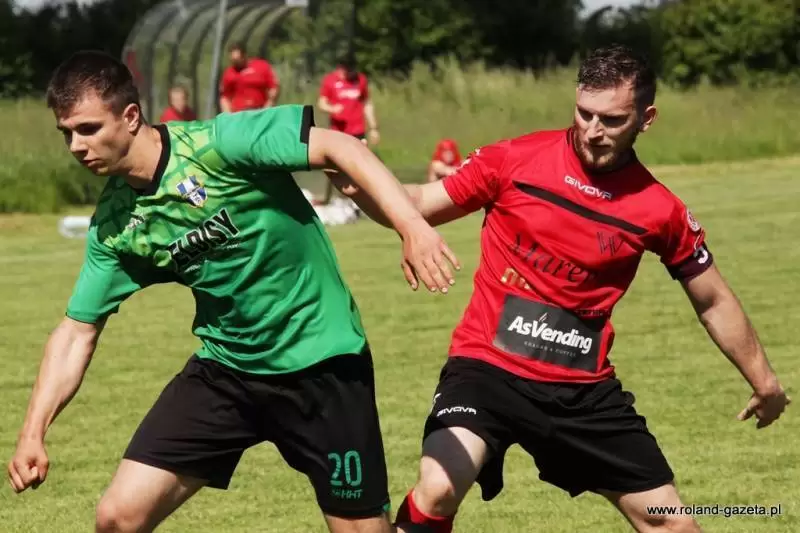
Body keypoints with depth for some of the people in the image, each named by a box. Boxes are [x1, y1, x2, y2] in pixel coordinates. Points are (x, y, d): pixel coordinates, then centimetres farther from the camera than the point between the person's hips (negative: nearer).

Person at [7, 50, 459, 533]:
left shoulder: (218, 144, -19)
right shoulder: (113, 225, -2)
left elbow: (340, 148, -22)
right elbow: (78, 331, 5)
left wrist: (412, 227, -32)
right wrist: (33, 432, -4)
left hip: (320, 361, -5)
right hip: (223, 367, 5)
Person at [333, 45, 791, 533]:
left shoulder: (660, 209, -1)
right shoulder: (515, 160, -7)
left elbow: (713, 300, 13)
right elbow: (418, 208, 0)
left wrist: (764, 381, 20)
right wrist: (360, 185, -20)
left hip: (583, 387, 3)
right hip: (488, 366, -3)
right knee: (437, 490, -29)